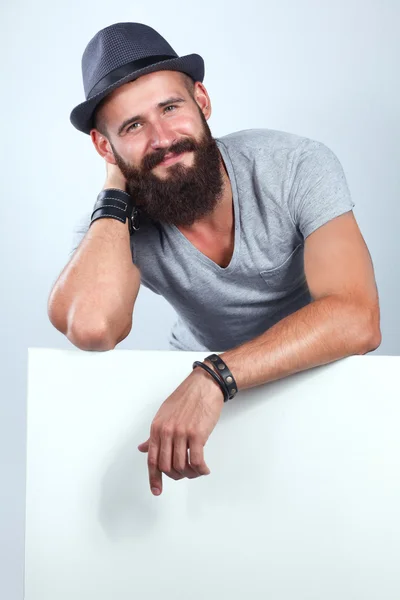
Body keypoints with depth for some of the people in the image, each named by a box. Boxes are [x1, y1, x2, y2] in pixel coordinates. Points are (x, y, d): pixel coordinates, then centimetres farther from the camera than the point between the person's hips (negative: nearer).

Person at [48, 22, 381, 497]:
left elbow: (357, 319, -34)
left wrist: (214, 377, -46)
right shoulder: (120, 221, -19)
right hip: (194, 377, 1)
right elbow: (91, 327, -42)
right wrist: (116, 188, -28)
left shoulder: (298, 165, -22)